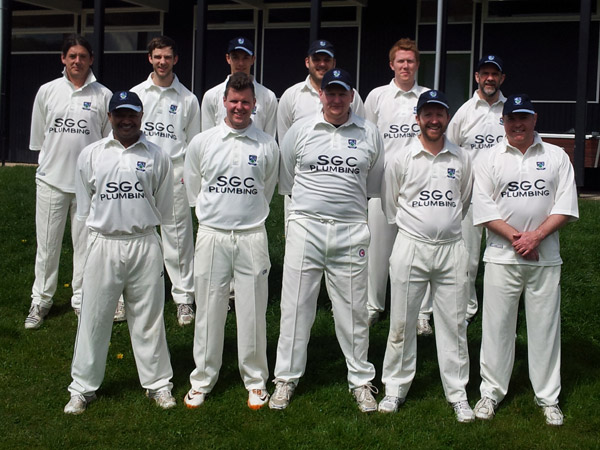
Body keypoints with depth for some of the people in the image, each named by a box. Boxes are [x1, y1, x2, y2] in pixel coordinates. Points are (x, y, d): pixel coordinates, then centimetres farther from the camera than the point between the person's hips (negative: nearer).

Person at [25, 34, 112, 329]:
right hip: (51, 180, 1)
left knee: (85, 244, 6)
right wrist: (51, 162, 14)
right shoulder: (47, 91, 5)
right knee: (47, 244, 7)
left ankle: (81, 299, 20)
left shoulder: (103, 95, 1)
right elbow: (38, 137, 13)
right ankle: (40, 300, 20)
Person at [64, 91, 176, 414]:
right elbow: (84, 206, 11)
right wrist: (101, 224, 9)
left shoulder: (157, 157, 3)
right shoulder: (91, 155, 4)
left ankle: (157, 382, 22)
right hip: (103, 243, 0)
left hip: (145, 244, 0)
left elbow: (163, 207, 9)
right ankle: (83, 387, 18)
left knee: (148, 316, 8)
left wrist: (140, 225, 9)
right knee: (94, 317, 6)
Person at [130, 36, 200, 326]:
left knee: (178, 235, -1)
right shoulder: (135, 93, 10)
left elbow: (193, 142, 8)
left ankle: (183, 297, 7)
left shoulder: (188, 99, 7)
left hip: (174, 172, -1)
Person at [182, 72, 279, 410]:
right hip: (212, 234, 0)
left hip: (252, 236, 0)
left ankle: (256, 379, 18)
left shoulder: (267, 145, 3)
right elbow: (193, 189, 14)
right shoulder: (203, 142, 4)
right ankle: (203, 378, 19)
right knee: (210, 309, 6)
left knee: (253, 310, 4)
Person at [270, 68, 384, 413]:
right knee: (296, 305, 3)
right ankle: (286, 378, 16)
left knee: (354, 310, 6)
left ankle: (361, 380, 19)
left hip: (352, 230, 0)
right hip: (306, 226, 0)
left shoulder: (369, 134, 6)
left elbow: (374, 184, 17)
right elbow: (287, 181, 17)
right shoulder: (300, 130, 6)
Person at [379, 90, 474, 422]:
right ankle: (395, 388, 19)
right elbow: (389, 205, 10)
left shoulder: (462, 159, 4)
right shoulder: (401, 159, -1)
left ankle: (458, 394, 16)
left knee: (454, 324, 5)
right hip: (410, 247, -1)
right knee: (402, 323, 5)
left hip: (451, 248, 1)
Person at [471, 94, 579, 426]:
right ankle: (491, 392, 17)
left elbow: (566, 207, 0)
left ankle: (548, 397, 17)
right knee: (497, 324, 4)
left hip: (545, 256, 1)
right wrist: (517, 238, -13)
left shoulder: (556, 157, 6)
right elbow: (483, 209, -3)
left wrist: (536, 236, -13)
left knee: (545, 325, 5)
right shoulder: (490, 159, 4)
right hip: (502, 256, 0)